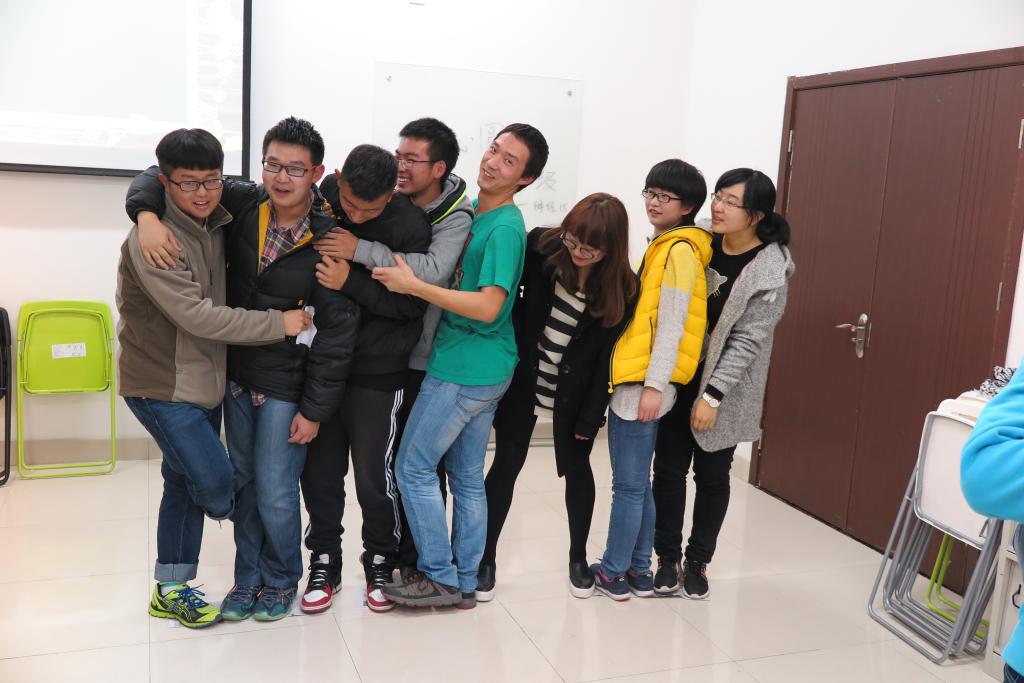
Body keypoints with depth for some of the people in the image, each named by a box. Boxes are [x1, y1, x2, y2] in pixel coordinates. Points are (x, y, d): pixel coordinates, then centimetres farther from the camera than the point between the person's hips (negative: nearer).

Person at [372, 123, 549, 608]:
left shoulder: (505, 228, -17)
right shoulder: (471, 211, 11)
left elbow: (487, 307, -25)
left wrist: (413, 285, -22)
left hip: (464, 372, -9)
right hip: (483, 370, 9)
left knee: (414, 468, 0)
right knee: (468, 476, 14)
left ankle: (440, 577, 11)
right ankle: (465, 582, 25)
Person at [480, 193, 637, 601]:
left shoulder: (622, 287, -15)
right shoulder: (542, 247, -14)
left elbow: (608, 356, -12)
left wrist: (591, 416, -11)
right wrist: (518, 343, -7)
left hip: (574, 391, 0)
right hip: (524, 378, 1)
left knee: (576, 468, 11)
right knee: (506, 465, 4)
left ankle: (578, 558, 31)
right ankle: (485, 558, 17)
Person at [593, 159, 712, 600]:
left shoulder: (680, 250, -11)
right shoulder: (664, 246, 18)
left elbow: (672, 324, -17)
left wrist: (653, 385, -19)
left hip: (642, 383, -10)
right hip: (632, 380, 10)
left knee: (629, 486, 1)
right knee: (638, 484, 15)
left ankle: (613, 573, 13)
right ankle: (639, 570, 25)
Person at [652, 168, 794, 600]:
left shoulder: (769, 271, -15)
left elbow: (748, 340, -16)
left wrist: (712, 395, -18)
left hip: (724, 388, -4)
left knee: (712, 474, 9)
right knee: (669, 468, 6)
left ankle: (698, 561, 26)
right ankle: (668, 558, 21)